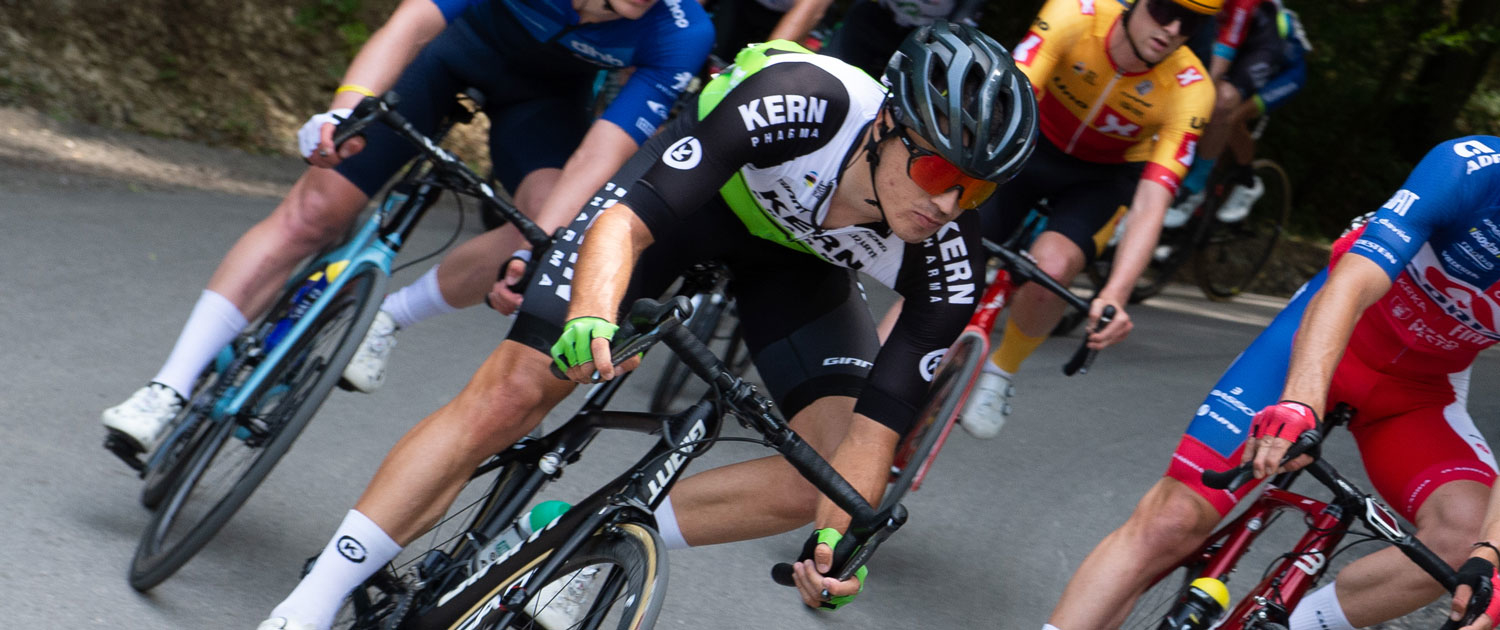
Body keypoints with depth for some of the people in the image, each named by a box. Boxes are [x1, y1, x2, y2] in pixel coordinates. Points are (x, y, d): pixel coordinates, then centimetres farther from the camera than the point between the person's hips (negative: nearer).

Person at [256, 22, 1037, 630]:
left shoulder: (946, 257, -30)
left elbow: (878, 420, -23)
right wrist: (593, 315, -61)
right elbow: (630, 217, -43)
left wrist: (834, 540, -36)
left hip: (795, 256, 3)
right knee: (513, 389, -15)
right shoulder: (804, 104, -40)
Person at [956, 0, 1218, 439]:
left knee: (1051, 267, -28)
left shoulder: (1189, 91, -30)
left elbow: (1150, 206, -36)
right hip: (1032, 144, 1)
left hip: (1107, 175, -1)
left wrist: (1115, 295, -50)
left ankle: (1000, 371, -1)